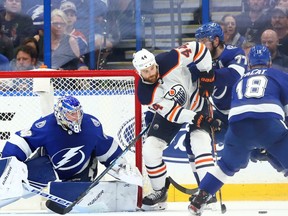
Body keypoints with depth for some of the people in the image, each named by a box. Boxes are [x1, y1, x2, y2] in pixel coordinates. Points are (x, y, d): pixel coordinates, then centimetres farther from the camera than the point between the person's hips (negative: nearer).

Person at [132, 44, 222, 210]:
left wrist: (207, 74, -21)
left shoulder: (169, 61, -32)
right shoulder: (146, 95, -26)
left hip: (196, 102, -2)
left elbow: (198, 48, -23)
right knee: (150, 149, -6)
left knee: (200, 143, -22)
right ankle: (160, 192, 13)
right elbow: (171, 113, -26)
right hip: (168, 111, 2)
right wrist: (196, 119, -35)